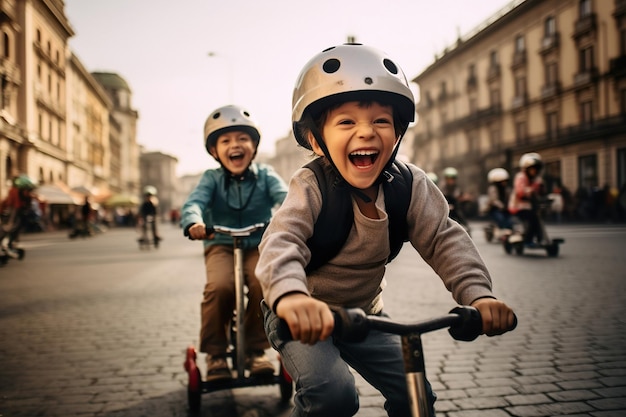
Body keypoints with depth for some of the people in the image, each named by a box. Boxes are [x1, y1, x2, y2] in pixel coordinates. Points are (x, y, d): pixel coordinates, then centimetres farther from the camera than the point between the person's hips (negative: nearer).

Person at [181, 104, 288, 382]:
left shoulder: (265, 175, 4)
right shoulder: (212, 178, 2)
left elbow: (284, 195, -14)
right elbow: (194, 202, -15)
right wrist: (193, 222, -40)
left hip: (259, 245, 1)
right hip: (221, 245, 0)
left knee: (263, 283, -30)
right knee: (219, 286, -30)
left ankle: (256, 350, -7)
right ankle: (215, 353, -7)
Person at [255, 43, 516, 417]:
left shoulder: (410, 186, -13)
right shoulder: (312, 187, -25)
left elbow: (444, 240, -18)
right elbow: (283, 241, -39)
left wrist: (479, 294, -36)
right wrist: (291, 296, -62)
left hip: (364, 312, 4)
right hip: (303, 316, -4)